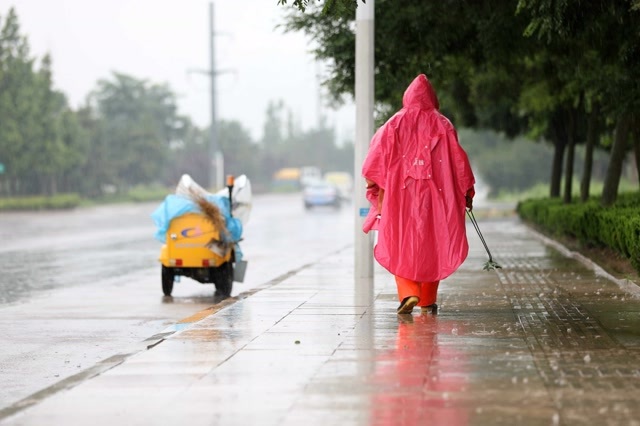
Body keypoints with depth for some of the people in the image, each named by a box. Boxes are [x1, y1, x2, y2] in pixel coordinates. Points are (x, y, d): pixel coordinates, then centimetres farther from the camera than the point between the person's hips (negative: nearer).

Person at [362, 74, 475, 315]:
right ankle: (428, 302, 11)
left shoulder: (395, 123, 1)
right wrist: (467, 191, 8)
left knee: (401, 244, 3)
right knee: (430, 245, 10)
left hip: (400, 195, -1)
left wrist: (374, 184, 3)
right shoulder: (442, 125, 3)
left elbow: (378, 153, -4)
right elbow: (458, 159, 2)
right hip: (433, 195, 1)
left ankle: (408, 293, -17)